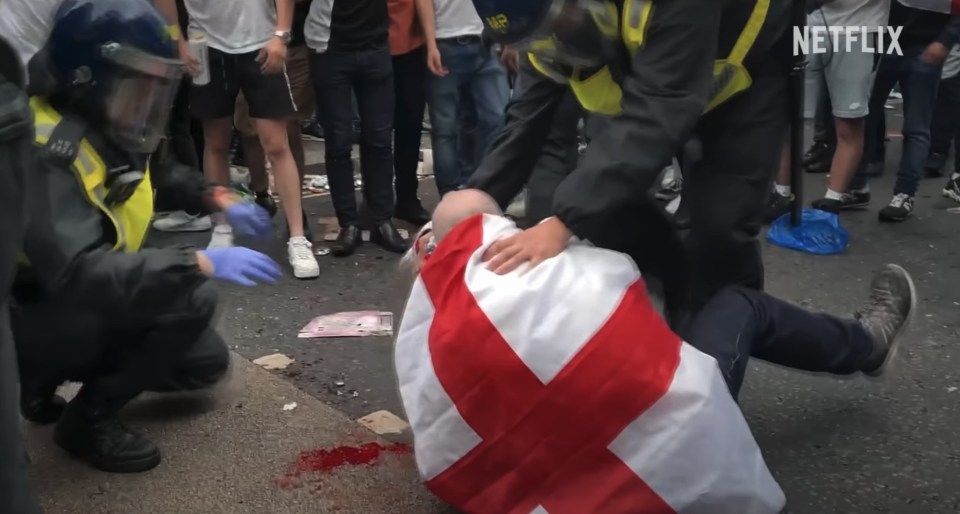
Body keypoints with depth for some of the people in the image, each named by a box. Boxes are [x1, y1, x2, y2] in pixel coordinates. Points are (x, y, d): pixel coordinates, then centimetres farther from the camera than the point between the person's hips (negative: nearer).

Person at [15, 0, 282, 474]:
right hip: (32, 321, -9)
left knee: (206, 361, 11)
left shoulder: (106, 129, -1)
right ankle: (87, 420, -7)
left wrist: (221, 200, 4)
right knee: (191, 297, -24)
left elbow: (160, 175, 21)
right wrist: (201, 263, -42)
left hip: (83, 308, 9)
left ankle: (47, 384, 19)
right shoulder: (48, 154, -30)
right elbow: (79, 275, -42)